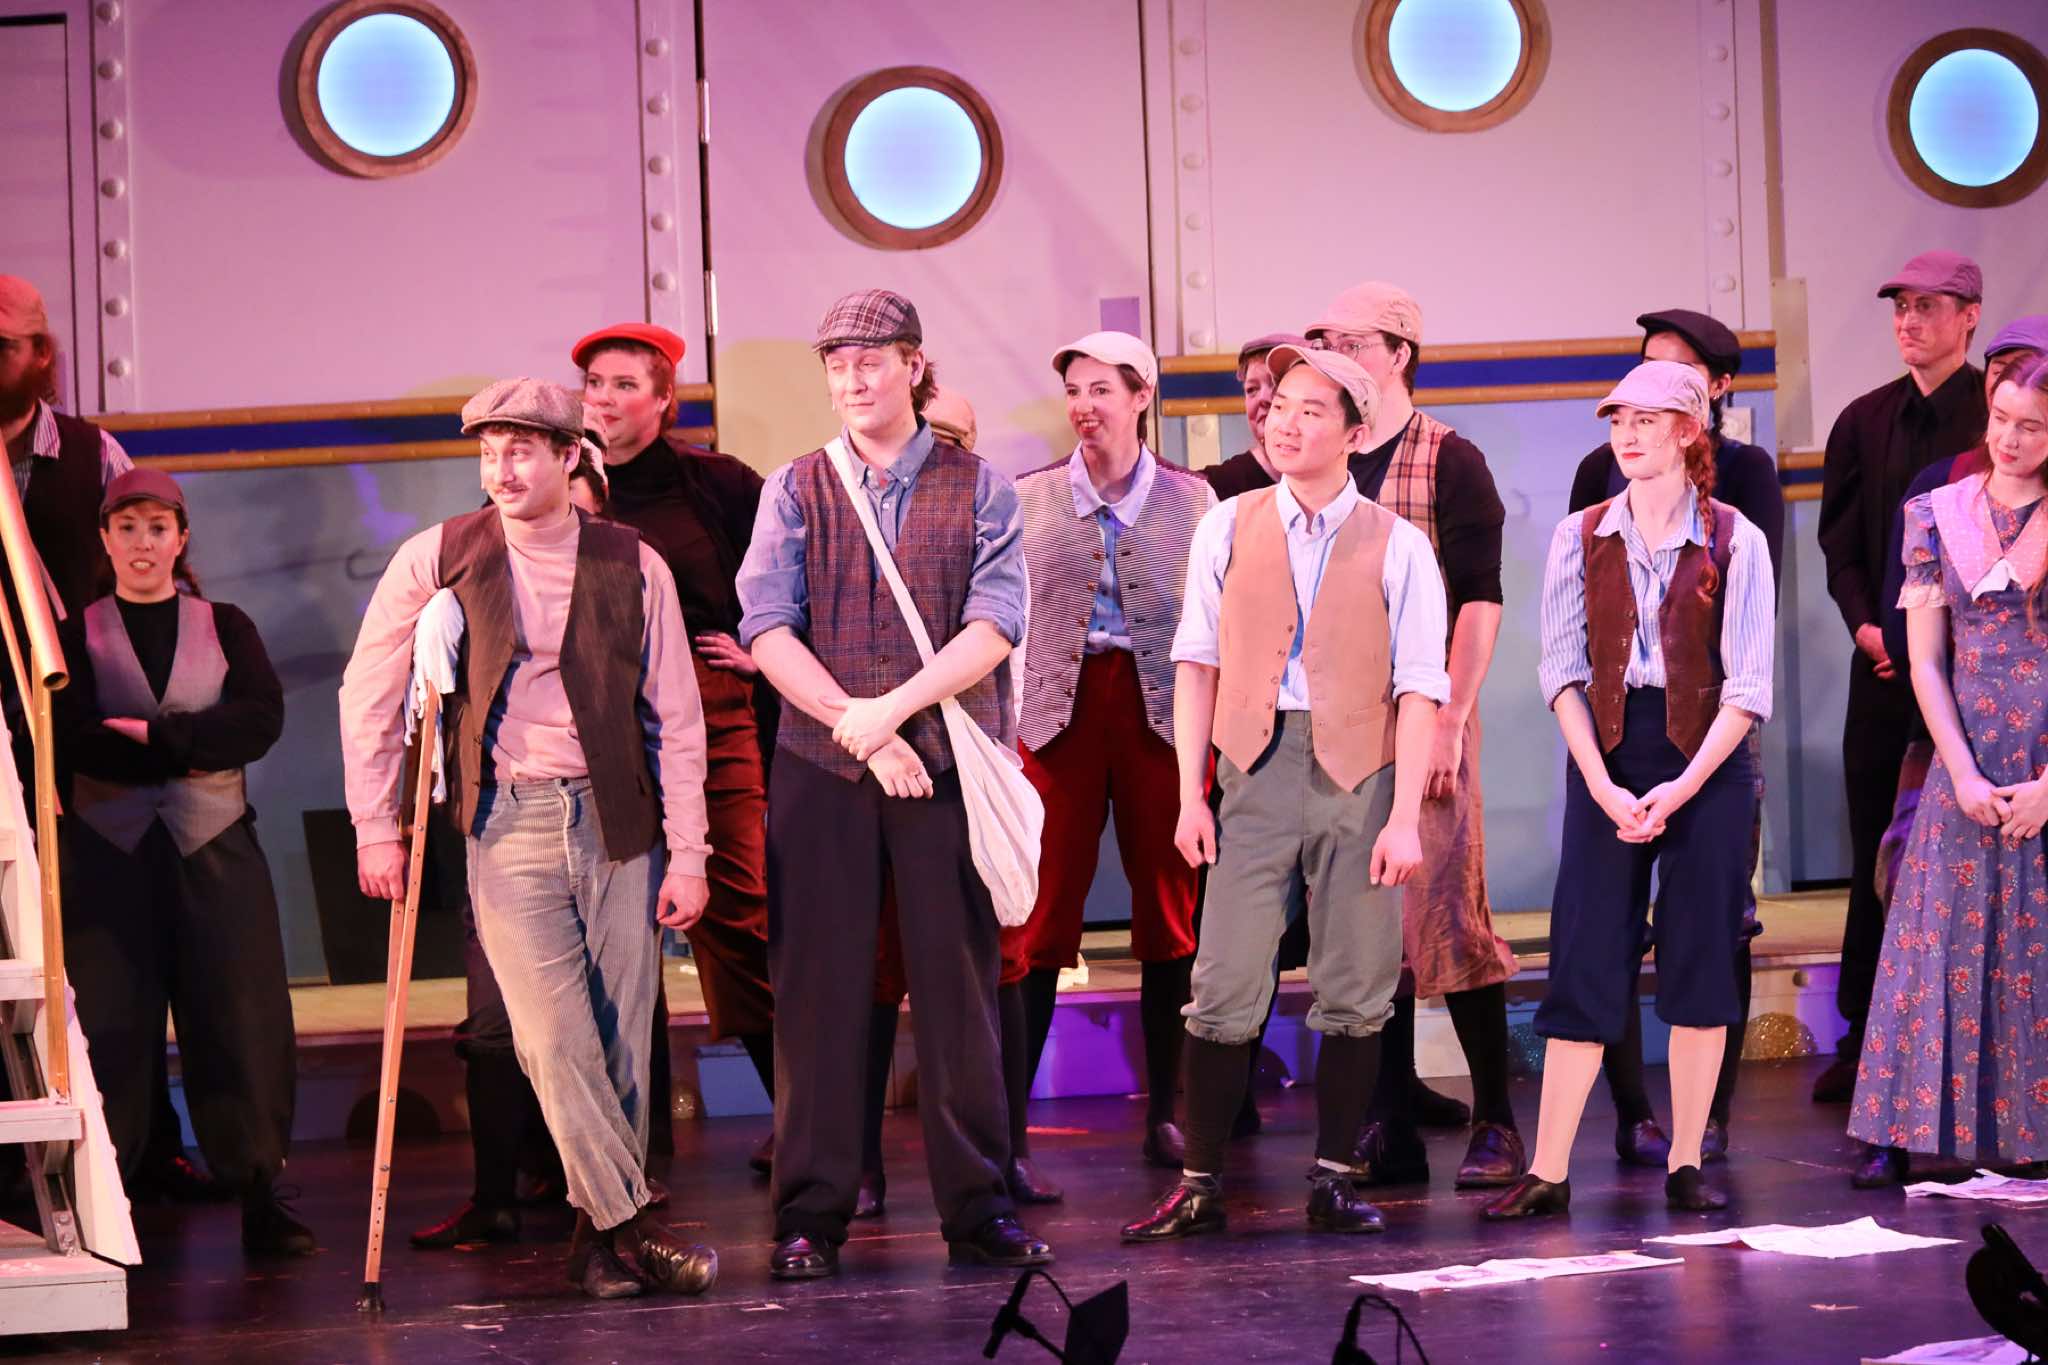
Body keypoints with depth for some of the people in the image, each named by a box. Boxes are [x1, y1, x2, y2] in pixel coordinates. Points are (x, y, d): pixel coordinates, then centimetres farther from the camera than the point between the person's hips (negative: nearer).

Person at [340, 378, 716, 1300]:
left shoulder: (632, 567, 2)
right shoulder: (437, 560, 0)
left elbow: (676, 719, 5)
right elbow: (368, 696, 7)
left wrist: (687, 851, 1)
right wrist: (376, 826, 4)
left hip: (616, 820, 1)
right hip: (507, 825, -1)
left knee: (621, 1038, 1)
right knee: (554, 1036, -12)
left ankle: (602, 1235, 12)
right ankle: (627, 1225, -6)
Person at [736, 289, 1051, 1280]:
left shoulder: (977, 487, 6)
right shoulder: (795, 491, 8)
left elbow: (995, 624, -6)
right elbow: (767, 630, -3)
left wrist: (895, 707, -17)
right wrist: (860, 728, -13)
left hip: (947, 762, 0)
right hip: (819, 764, 1)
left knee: (957, 982, 1)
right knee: (819, 986, 1)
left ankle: (977, 1207, 7)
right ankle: (811, 1212, 6)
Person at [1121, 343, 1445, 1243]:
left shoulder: (1396, 546, 2)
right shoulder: (1228, 528, 8)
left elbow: (1419, 690, -1)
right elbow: (1197, 662, 7)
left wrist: (1404, 818, -8)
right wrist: (1190, 795, 0)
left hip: (1359, 772, -1)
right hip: (1256, 767, 1)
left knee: (1354, 991, 3)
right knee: (1225, 984, -4)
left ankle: (1333, 1182, 11)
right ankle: (1200, 1188, 0)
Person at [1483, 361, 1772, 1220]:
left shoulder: (1733, 542, -1)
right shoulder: (1581, 539, 5)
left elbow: (1748, 685, -5)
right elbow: (1562, 670, 1)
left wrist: (1683, 786, -14)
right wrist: (1604, 786, -10)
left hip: (1706, 761, -1)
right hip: (1605, 753, 1)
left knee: (1701, 961, 2)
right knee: (1584, 961, -1)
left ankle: (1686, 1165, 9)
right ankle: (1548, 1172, -1)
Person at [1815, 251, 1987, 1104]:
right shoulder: (1865, 422, 12)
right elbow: (1841, 543, 13)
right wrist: (1867, 624, -3)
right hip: (1885, 664, 4)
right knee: (1876, 850, 5)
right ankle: (1866, 1039, 10)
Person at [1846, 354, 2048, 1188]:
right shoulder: (1938, 515, 5)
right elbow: (1926, 660, 4)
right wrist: (1963, 774, -5)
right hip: (1969, 759, 2)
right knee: (1946, 940, 0)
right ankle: (1901, 1133, 2)